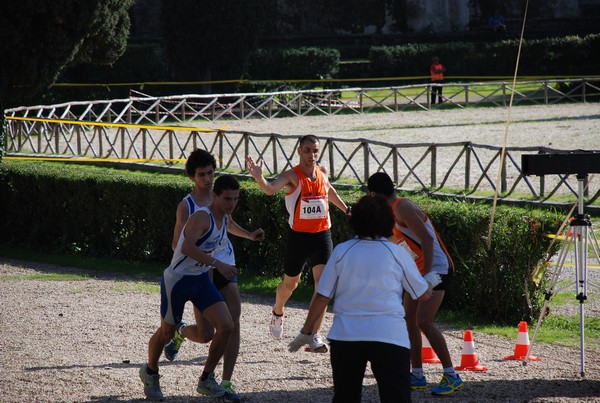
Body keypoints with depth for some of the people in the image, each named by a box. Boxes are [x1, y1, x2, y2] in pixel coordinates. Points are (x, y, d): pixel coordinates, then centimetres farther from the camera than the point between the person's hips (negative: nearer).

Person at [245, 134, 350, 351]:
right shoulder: (292, 176, -12)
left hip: (322, 235, 3)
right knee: (290, 282, 16)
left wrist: (346, 209, 38)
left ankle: (314, 335, -13)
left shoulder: (323, 171, 4)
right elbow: (270, 189, -32)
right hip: (298, 236, -3)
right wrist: (258, 177, -52)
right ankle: (277, 313, 49)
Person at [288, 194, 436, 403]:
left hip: (345, 336, 2)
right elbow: (423, 294, 12)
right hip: (389, 337, -2)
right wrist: (432, 280, 34)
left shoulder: (341, 251, 5)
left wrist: (305, 332, 14)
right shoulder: (397, 253, 3)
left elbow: (322, 298, 4)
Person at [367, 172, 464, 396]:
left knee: (424, 321, -16)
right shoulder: (395, 210, 14)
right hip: (420, 271, 10)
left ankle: (452, 377, -11)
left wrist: (426, 275, -29)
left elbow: (427, 239, -26)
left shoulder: (403, 208, -17)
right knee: (409, 320, 9)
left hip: (436, 269, -10)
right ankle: (418, 376, 15)